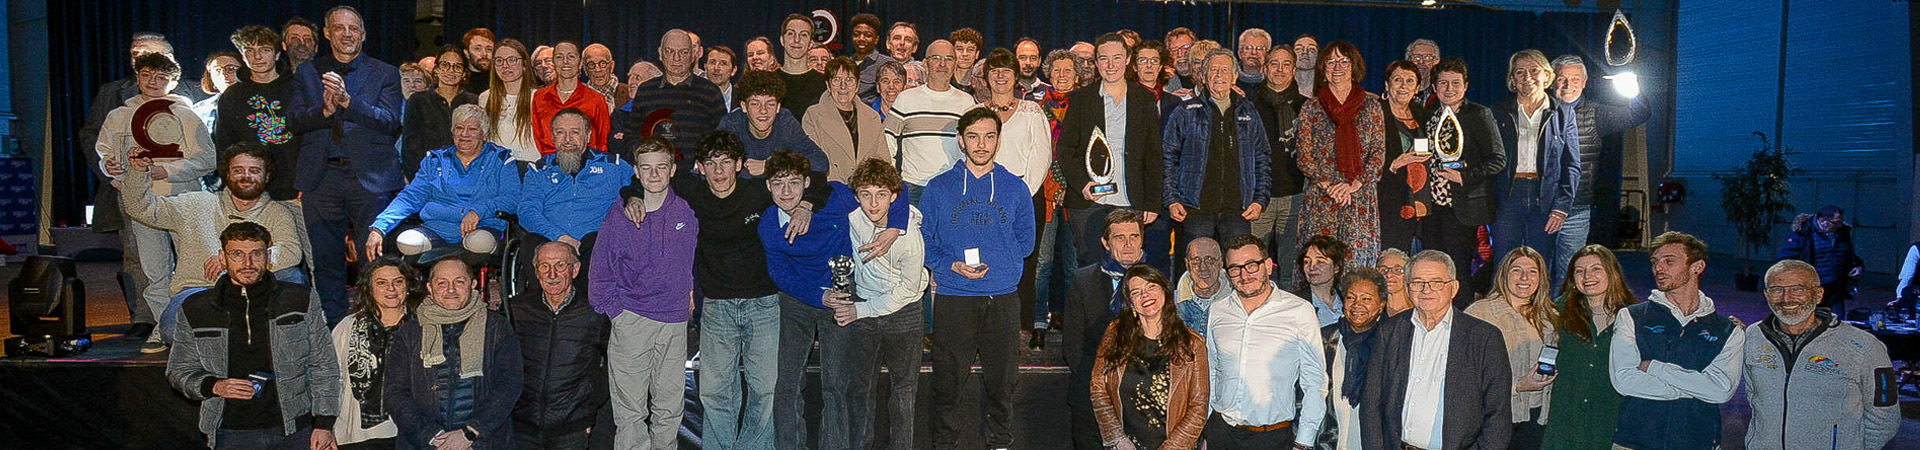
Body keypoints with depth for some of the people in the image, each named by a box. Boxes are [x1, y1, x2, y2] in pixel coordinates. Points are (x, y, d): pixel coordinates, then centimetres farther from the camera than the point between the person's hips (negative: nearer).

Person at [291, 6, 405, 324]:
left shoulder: (385, 74, 9)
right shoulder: (306, 73, 15)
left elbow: (390, 121, -5)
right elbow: (294, 120, 5)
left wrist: (347, 100, -19)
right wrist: (324, 111, -15)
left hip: (370, 178, -2)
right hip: (321, 177, 2)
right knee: (326, 262, 5)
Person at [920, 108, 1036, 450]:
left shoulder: (1015, 188, 8)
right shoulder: (939, 188, 4)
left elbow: (1025, 242, 12)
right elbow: (922, 241, 6)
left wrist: (994, 262, -2)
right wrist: (951, 266, -10)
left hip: (1002, 298, 1)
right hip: (953, 297, -1)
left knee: (1002, 377, 8)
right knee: (948, 378, 2)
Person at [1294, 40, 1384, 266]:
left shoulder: (1371, 106, 11)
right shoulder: (1311, 107, 9)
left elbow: (1379, 152, 5)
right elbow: (1304, 156, 3)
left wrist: (1355, 184, -8)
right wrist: (1329, 185, -11)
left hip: (1362, 197, 1)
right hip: (1320, 198, -1)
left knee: (1359, 259, -5)